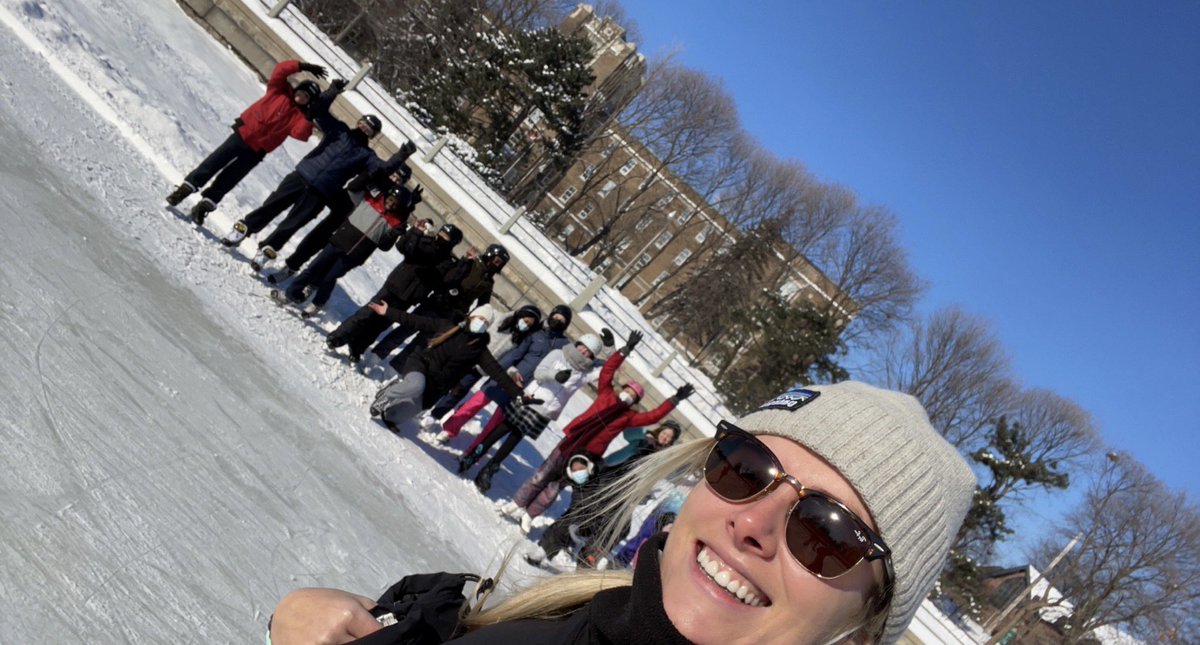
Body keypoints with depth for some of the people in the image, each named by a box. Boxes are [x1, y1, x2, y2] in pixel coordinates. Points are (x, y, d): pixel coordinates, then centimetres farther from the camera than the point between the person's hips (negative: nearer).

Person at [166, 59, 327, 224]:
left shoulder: (300, 117, -4)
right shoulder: (279, 91, 1)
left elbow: (300, 133, -22)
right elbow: (280, 70, -10)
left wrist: (310, 118, -32)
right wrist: (303, 67, -17)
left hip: (255, 151, -1)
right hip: (242, 134, 1)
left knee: (227, 181, 3)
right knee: (213, 163, 0)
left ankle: (204, 206, 14)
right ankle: (185, 188, 12)